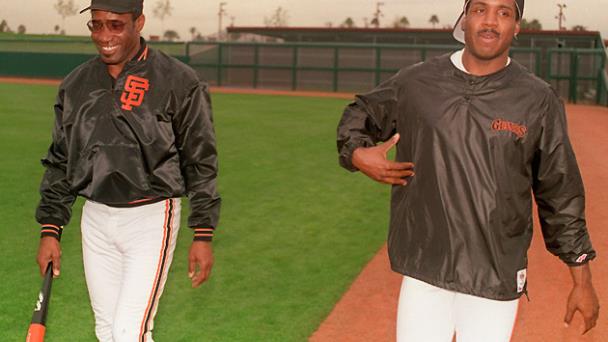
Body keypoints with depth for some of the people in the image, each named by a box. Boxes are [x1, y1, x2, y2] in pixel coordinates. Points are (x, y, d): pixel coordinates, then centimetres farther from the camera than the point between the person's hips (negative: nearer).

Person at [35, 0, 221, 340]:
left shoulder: (178, 81, -9)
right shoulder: (76, 83, 6)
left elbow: (201, 162, -7)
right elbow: (60, 162, 12)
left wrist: (203, 235, -10)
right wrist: (50, 230, 8)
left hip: (151, 219, -5)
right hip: (95, 219, 5)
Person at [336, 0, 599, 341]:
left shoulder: (539, 100, -3)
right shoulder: (416, 82, 0)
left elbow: (560, 194, 2)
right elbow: (358, 116, 16)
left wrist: (583, 281, 3)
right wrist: (357, 154, -6)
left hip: (497, 281, -1)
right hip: (423, 272, 2)